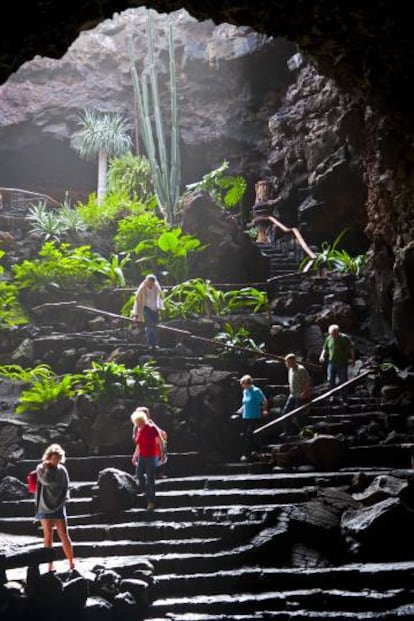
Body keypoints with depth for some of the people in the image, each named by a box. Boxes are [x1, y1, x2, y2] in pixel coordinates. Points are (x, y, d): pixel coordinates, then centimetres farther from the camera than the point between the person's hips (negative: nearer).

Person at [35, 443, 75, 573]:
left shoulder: (62, 470, 5)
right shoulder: (41, 468, -3)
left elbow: (65, 487, 10)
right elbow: (46, 480, -21)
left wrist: (63, 500, -3)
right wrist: (48, 467, -12)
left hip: (58, 507, 1)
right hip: (45, 507, -1)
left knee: (64, 535, -4)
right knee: (48, 536, 3)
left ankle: (71, 563, -1)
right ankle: (50, 565, 9)